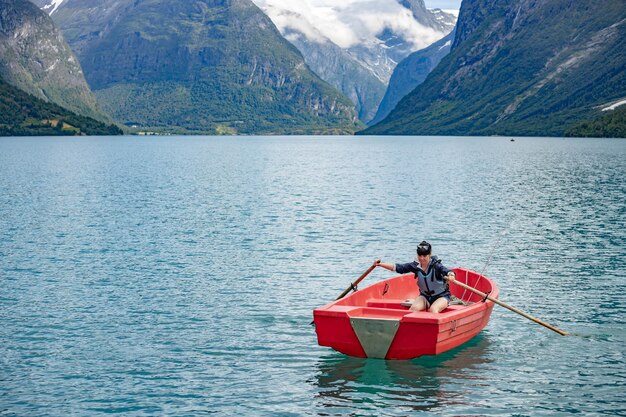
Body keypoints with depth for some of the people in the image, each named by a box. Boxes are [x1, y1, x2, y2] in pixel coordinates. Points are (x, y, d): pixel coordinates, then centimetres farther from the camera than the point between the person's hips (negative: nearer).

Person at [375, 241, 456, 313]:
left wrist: (450, 275, -64)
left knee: (433, 309, -33)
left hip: (442, 296, -4)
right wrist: (380, 264, -10)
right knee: (414, 308, -22)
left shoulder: (436, 265, -22)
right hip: (425, 296, 4)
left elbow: (447, 271, -39)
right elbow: (398, 268, -4)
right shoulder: (415, 265, -8)